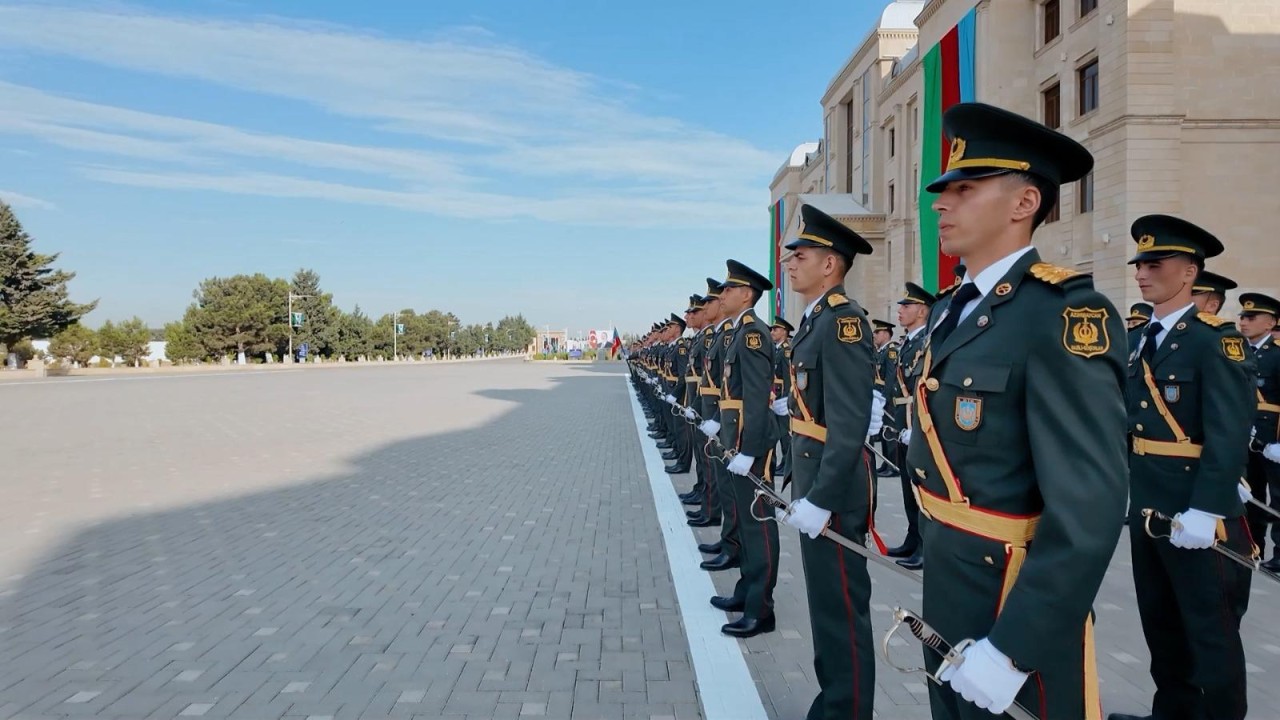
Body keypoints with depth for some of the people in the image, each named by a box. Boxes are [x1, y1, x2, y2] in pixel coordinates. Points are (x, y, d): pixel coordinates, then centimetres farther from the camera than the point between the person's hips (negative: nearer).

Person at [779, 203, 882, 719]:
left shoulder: (843, 321, -18)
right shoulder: (817, 320, 12)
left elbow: (851, 424, -24)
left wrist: (821, 499, -25)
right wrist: (807, 488, 17)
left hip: (831, 485, -10)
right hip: (813, 477, 10)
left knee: (841, 604, 3)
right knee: (825, 597, 20)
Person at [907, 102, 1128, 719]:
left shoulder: (1064, 314, -21)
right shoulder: (953, 311, 7)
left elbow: (1089, 510, -26)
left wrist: (1012, 650, -25)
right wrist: (935, 567, 14)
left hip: (1019, 611, -8)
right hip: (945, 596, 8)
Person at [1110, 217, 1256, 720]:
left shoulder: (1215, 339, -12)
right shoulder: (1143, 341, 11)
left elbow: (1230, 434, -19)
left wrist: (1205, 511, -24)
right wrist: (1124, 489, 11)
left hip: (1193, 510, -8)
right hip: (1145, 505, 8)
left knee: (1210, 629, 6)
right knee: (1159, 620, 18)